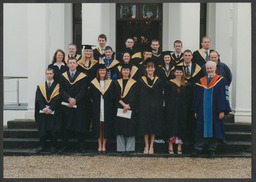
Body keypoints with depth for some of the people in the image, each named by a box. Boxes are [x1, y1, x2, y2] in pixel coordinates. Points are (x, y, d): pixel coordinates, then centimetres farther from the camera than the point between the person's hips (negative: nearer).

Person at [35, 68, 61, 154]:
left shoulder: (57, 86, 5)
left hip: (53, 112, -2)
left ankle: (53, 146, 3)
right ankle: (42, 146, 5)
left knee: (53, 130, -4)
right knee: (42, 129, -1)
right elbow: (39, 99, 3)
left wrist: (50, 108, -17)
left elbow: (57, 99, -5)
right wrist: (44, 108, -14)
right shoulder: (40, 86, 13)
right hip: (42, 112, 2)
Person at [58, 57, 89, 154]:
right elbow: (62, 91, 0)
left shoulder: (82, 77, 3)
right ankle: (64, 146, 8)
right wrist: (69, 99, -17)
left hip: (79, 105, -1)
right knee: (65, 127, 3)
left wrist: (75, 100, -16)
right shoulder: (63, 76, 8)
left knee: (80, 126, 0)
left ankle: (81, 147, 7)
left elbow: (83, 91, -4)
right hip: (66, 105, 1)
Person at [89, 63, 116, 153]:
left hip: (107, 108, 0)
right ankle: (99, 146, 6)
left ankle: (104, 146, 8)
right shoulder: (93, 83, 6)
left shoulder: (110, 83, 7)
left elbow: (113, 96, 6)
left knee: (106, 126, 1)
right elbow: (90, 95, 7)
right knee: (98, 126, 0)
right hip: (97, 108, 0)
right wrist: (95, 101, -6)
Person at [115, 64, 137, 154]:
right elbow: (117, 96, 2)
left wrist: (128, 105, -13)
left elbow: (134, 97, -1)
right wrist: (123, 104, -13)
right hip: (120, 108, 1)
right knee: (120, 128, -1)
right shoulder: (118, 83, 12)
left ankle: (129, 148, 1)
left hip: (131, 108, -1)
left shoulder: (133, 83, 7)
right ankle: (121, 148, 3)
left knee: (130, 128, -3)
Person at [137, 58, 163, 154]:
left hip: (155, 107, 1)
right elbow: (139, 95, 3)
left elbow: (160, 96, 6)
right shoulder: (141, 80, 5)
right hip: (144, 107, -1)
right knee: (145, 126, -1)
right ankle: (146, 146, 6)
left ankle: (151, 146, 8)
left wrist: (160, 107, -3)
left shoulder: (158, 81, 7)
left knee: (154, 126, 1)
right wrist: (139, 108, -4)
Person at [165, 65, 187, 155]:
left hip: (182, 109, 2)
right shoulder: (170, 83, 3)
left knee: (181, 126, 3)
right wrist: (168, 109, -8)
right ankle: (170, 147, 1)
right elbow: (167, 97, 0)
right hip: (172, 109, -2)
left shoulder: (185, 84, 9)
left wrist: (187, 109, 0)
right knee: (171, 126, -3)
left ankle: (179, 148, 8)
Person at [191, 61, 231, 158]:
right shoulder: (201, 81, 11)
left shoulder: (221, 81, 1)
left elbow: (224, 96, -3)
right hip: (202, 111, 2)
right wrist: (196, 111, 6)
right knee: (201, 130, 2)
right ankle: (197, 149, 5)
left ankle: (211, 150, 12)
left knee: (214, 130, 3)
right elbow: (196, 97, 11)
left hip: (214, 111, -2)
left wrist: (222, 111, -10)